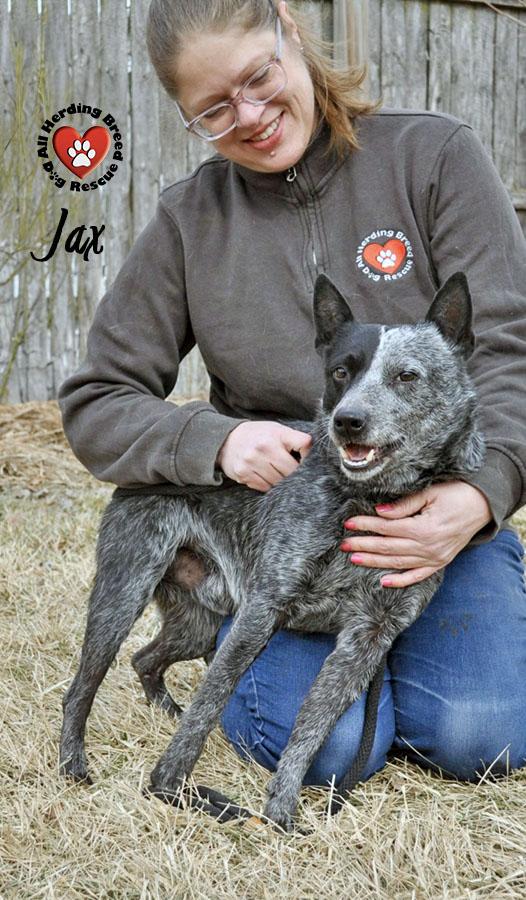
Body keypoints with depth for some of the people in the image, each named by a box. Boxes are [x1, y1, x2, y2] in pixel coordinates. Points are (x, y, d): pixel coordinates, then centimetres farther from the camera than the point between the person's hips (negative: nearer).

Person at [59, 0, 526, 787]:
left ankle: (380, 638, 12)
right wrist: (215, 441, -19)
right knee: (326, 742, -23)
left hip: (435, 509, 0)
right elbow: (96, 406, 3)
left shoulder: (434, 155, -3)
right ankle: (242, 644, 12)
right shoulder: (189, 219, 1)